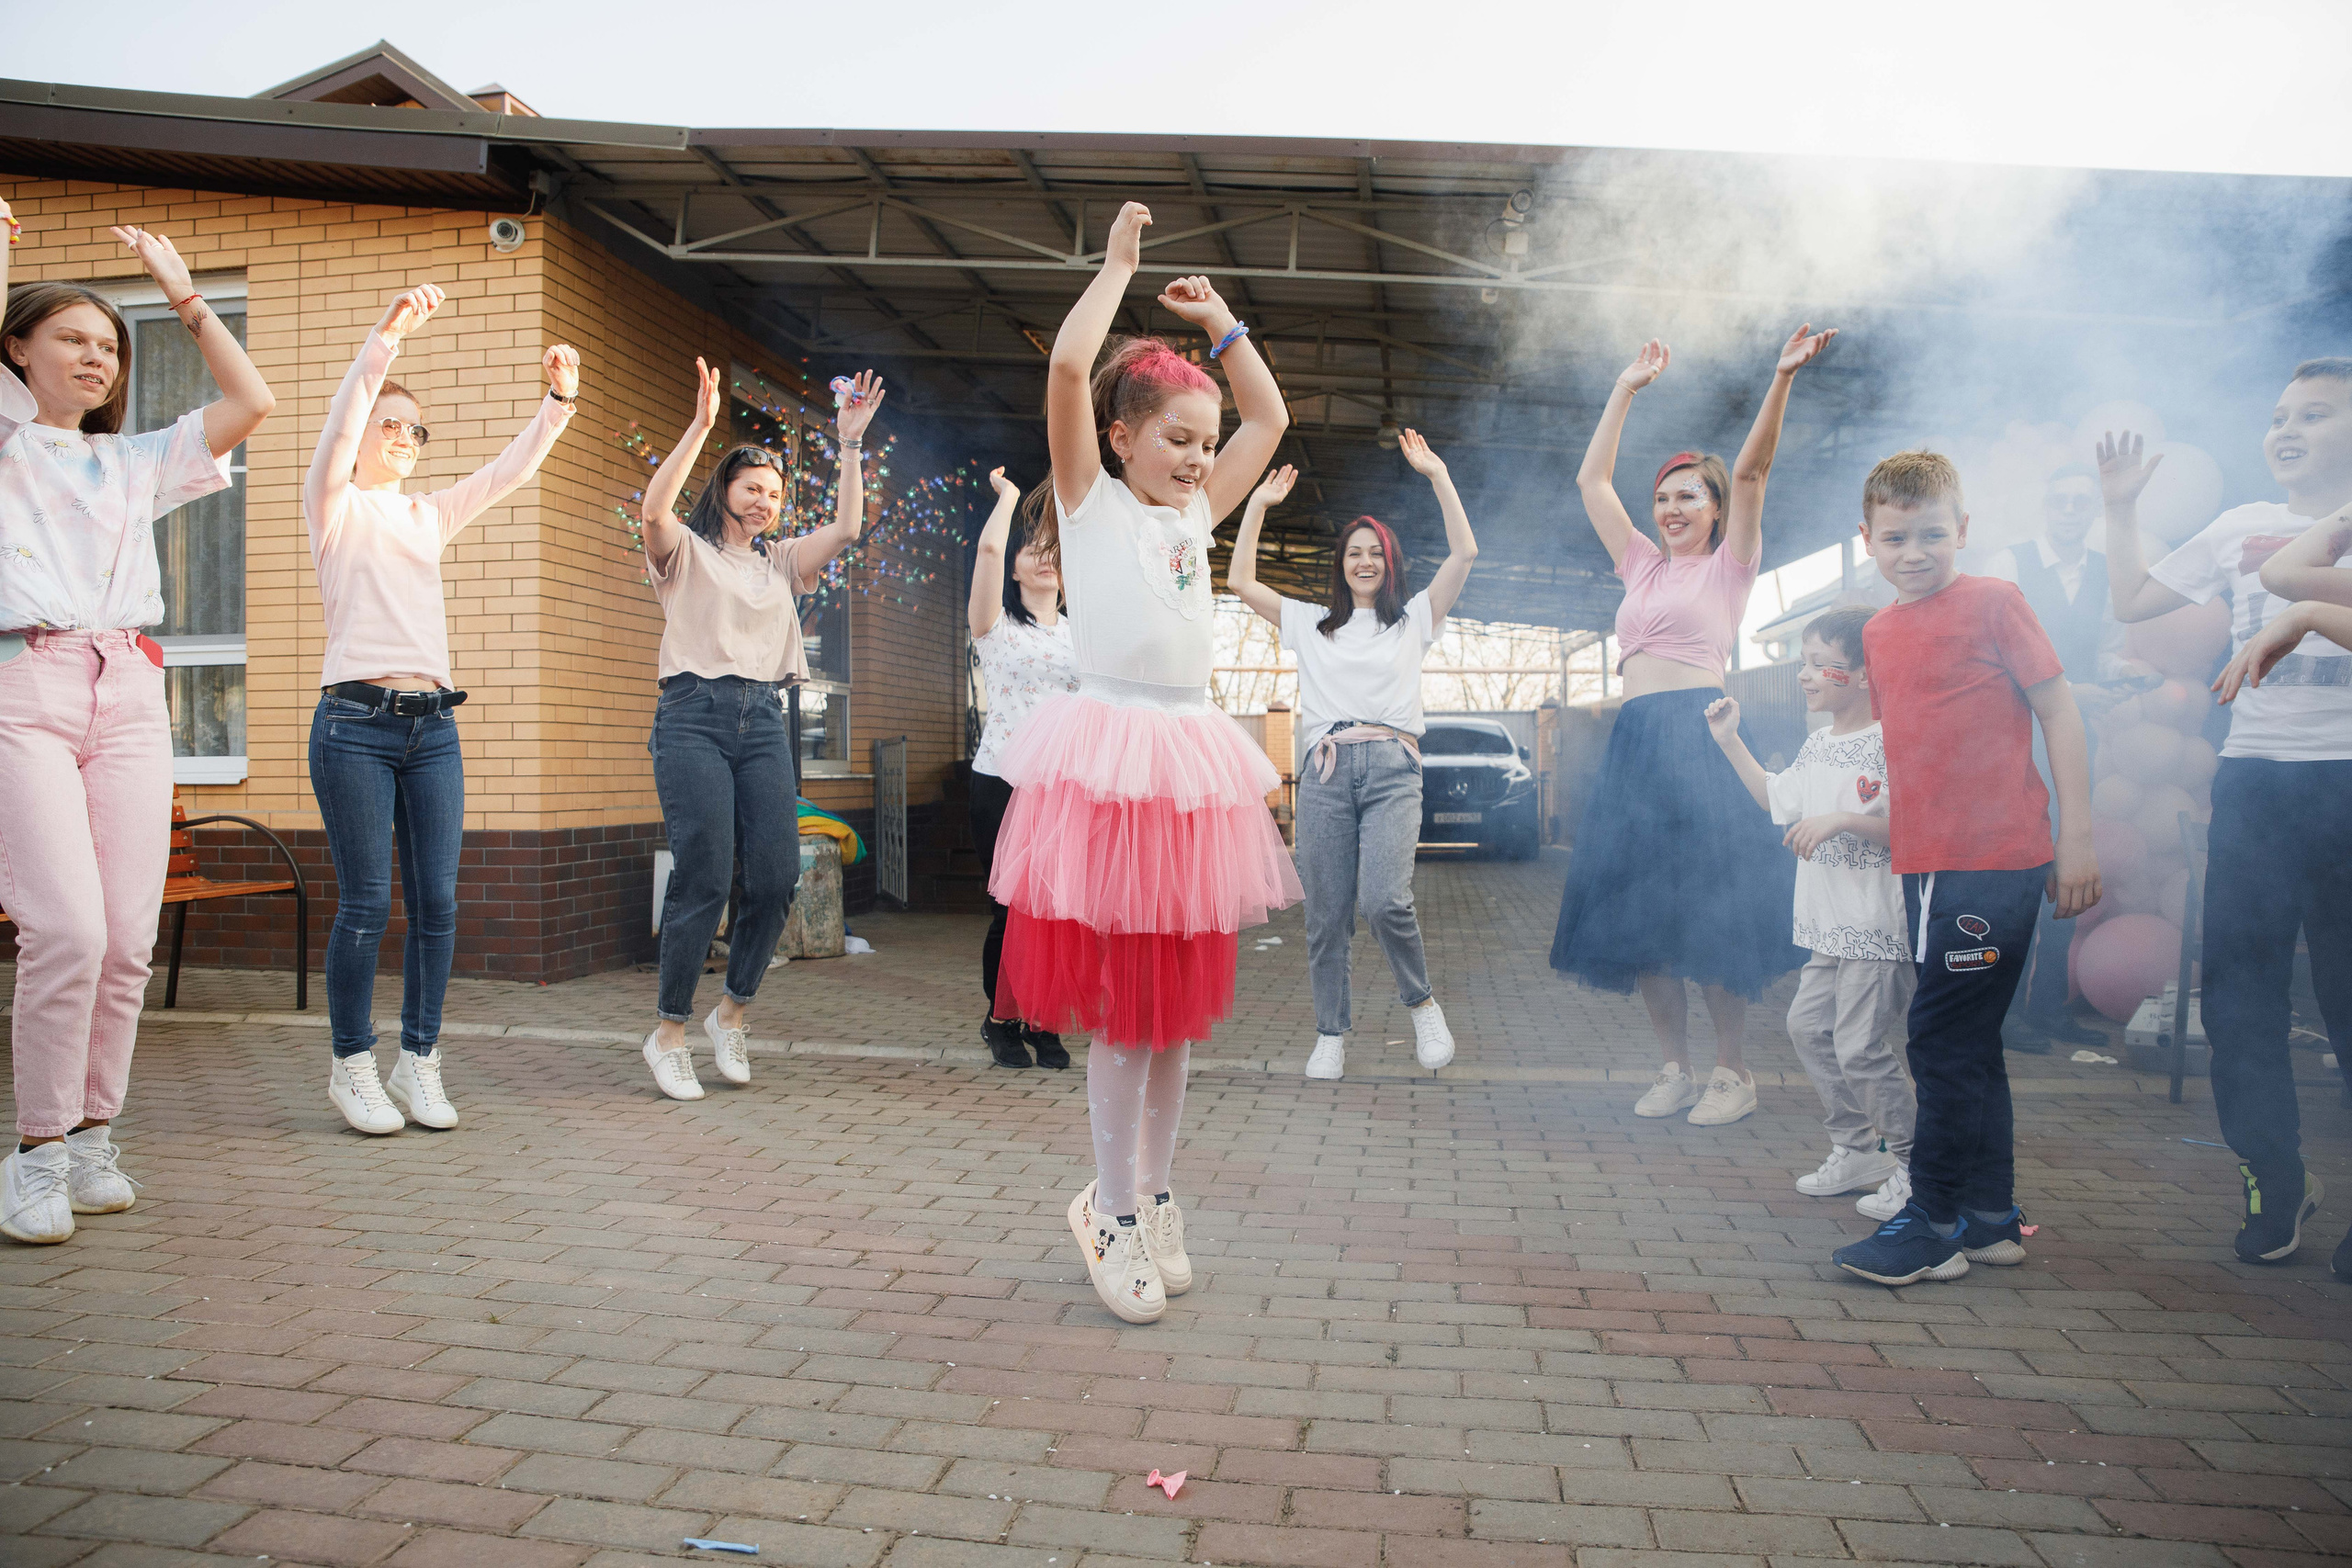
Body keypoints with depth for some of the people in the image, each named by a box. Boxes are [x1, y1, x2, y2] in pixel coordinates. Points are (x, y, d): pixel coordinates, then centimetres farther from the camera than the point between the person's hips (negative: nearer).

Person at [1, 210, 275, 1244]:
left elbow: (251, 402, 16)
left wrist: (182, 293, 20)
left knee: (128, 939, -4)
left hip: (129, 695, 4)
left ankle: (91, 1138, 9)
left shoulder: (136, 464, 24)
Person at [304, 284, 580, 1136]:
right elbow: (339, 430, -12)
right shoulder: (335, 507, 5)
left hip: (433, 724, 5)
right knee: (366, 903, -4)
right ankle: (352, 1066, 9)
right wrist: (386, 337, -25)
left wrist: (559, 399, -2)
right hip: (356, 721, -5)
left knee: (437, 900, 1)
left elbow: (511, 468, 12)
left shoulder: (431, 516, 19)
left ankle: (419, 1064, 10)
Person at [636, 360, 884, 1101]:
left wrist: (851, 442, 3)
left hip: (763, 720, 5)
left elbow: (847, 525, 9)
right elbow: (654, 510, -14)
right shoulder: (686, 553, 8)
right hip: (694, 716, -4)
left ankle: (732, 1010, 17)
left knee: (777, 876, -5)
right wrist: (701, 424, -18)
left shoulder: (783, 562, 21)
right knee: (704, 879, -10)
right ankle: (669, 1032, 5)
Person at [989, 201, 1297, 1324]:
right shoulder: (1093, 502, 1)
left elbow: (1270, 418, 26)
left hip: (1192, 763, 6)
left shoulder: (1194, 513, 17)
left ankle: (1149, 1193, 25)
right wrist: (1117, 268, 0)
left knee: (1182, 1003, 10)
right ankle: (1112, 1214, 13)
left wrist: (1218, 321, 21)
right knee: (1123, 1005, -1)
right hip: (1110, 759, -6)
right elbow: (1066, 367, -12)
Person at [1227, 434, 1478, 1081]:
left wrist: (1438, 474, 7)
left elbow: (1464, 552, 8)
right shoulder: (1311, 623, 20)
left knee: (1385, 900, -19)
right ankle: (1331, 1035, 11)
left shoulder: (1413, 619, 17)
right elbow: (1240, 580, 16)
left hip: (1392, 768, -2)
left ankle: (1422, 1004, 4)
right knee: (1326, 914, -1)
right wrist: (1258, 504, 15)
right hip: (1326, 770, 2)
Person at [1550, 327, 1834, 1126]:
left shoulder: (1728, 567, 9)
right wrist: (1625, 390, 22)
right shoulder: (1644, 567, 21)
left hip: (1700, 733, -6)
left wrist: (1781, 380, -14)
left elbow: (1750, 473, -5)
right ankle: (1675, 1066, 14)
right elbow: (1591, 480, 23)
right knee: (1639, 911, 4)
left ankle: (1734, 1071, 5)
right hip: (1636, 739, 6)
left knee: (1708, 908, -7)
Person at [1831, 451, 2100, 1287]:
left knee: (1943, 1038, -5)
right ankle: (1991, 1218, 25)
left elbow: (2058, 712, -6)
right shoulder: (1879, 631, 13)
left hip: (1997, 862, -7)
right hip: (1929, 865, 7)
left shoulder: (1993, 602, -5)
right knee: (1967, 1043, 14)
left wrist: (2076, 836, -10)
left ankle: (1934, 1224, 6)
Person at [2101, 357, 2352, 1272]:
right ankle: (2274, 1180, 16)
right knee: (2239, 990, 4)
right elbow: (2131, 602, 17)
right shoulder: (2242, 528, 14)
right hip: (2255, 776, 4)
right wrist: (2120, 510, 14)